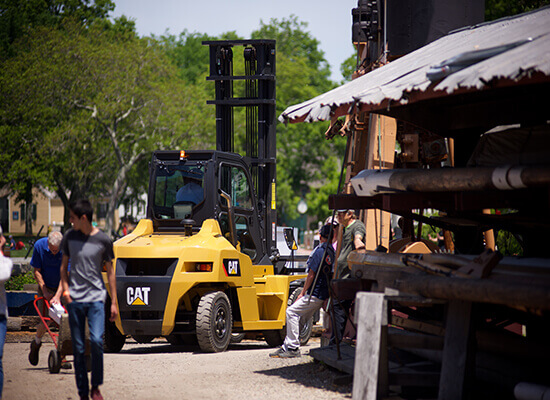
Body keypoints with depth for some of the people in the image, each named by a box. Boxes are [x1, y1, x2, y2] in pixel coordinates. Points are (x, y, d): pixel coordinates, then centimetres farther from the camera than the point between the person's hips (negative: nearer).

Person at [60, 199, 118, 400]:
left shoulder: (103, 240, -1)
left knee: (96, 340, -18)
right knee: (78, 348, 3)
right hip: (75, 299, 2)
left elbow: (110, 272, 7)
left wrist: (114, 303, 5)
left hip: (96, 297, -2)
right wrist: (65, 289, 0)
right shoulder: (70, 236, 6)